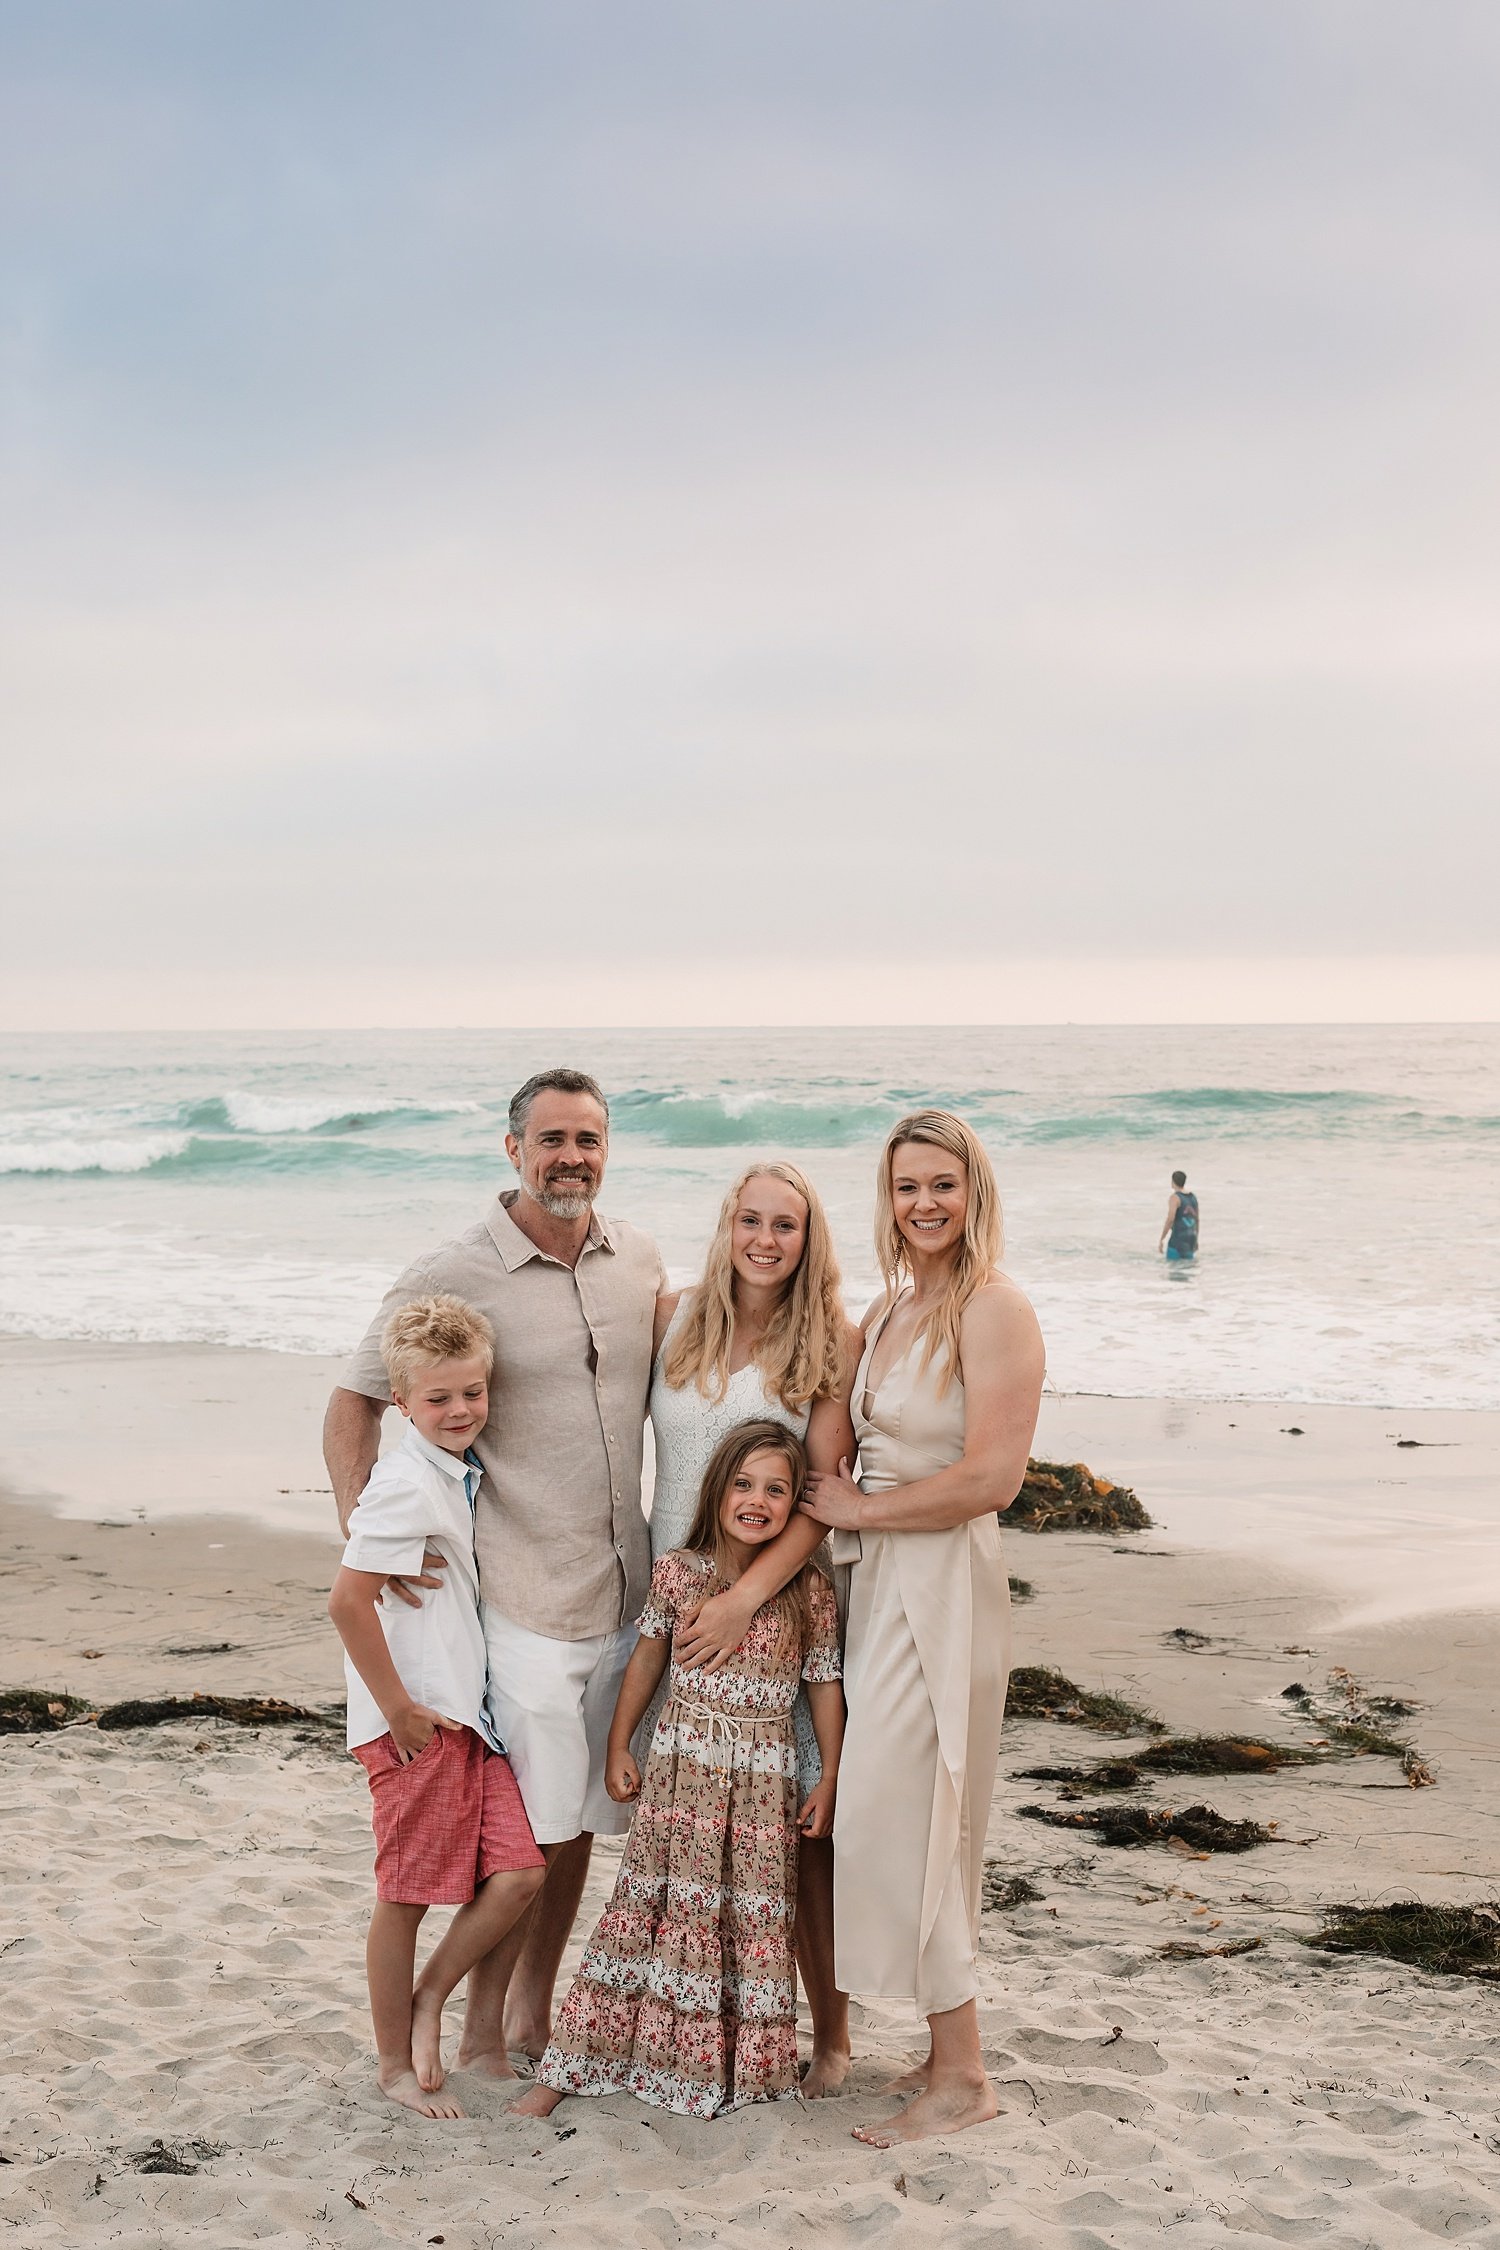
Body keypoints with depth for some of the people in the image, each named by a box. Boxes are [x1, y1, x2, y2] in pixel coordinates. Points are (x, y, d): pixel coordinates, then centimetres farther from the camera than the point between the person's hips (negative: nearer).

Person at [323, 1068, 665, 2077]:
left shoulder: (641, 1259, 5)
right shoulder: (452, 1277, -10)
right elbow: (354, 1403, -3)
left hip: (623, 1591, 5)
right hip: (521, 1602, -5)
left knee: (581, 1819, 14)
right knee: (526, 1833, -2)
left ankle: (535, 2013, 30)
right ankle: (482, 2039, 16)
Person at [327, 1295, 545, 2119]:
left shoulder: (464, 1474, 10)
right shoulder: (407, 1483, -17)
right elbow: (348, 1600, -23)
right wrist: (398, 1706, -17)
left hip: (471, 1712, 8)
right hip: (416, 1724, -8)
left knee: (519, 1871, 1)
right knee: (406, 1895, 4)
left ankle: (428, 1999, 20)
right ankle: (396, 2063, 20)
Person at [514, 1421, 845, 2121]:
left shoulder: (809, 1590, -4)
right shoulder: (678, 1571, -3)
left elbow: (825, 1684, 2)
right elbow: (647, 1657, 8)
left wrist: (829, 1780, 2)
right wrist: (618, 1747, 9)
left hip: (764, 1778, 0)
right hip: (678, 1767, 1)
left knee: (754, 1923, 6)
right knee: (649, 1908, 4)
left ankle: (744, 2068, 22)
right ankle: (567, 2070, 12)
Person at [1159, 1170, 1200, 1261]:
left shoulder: (1175, 1197, -13)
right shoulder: (1193, 1196, 11)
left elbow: (1170, 1219, -22)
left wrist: (1160, 1240, -18)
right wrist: (1196, 1240, 27)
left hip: (1178, 1237, -8)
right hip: (1191, 1237, 8)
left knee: (1171, 1264, -5)